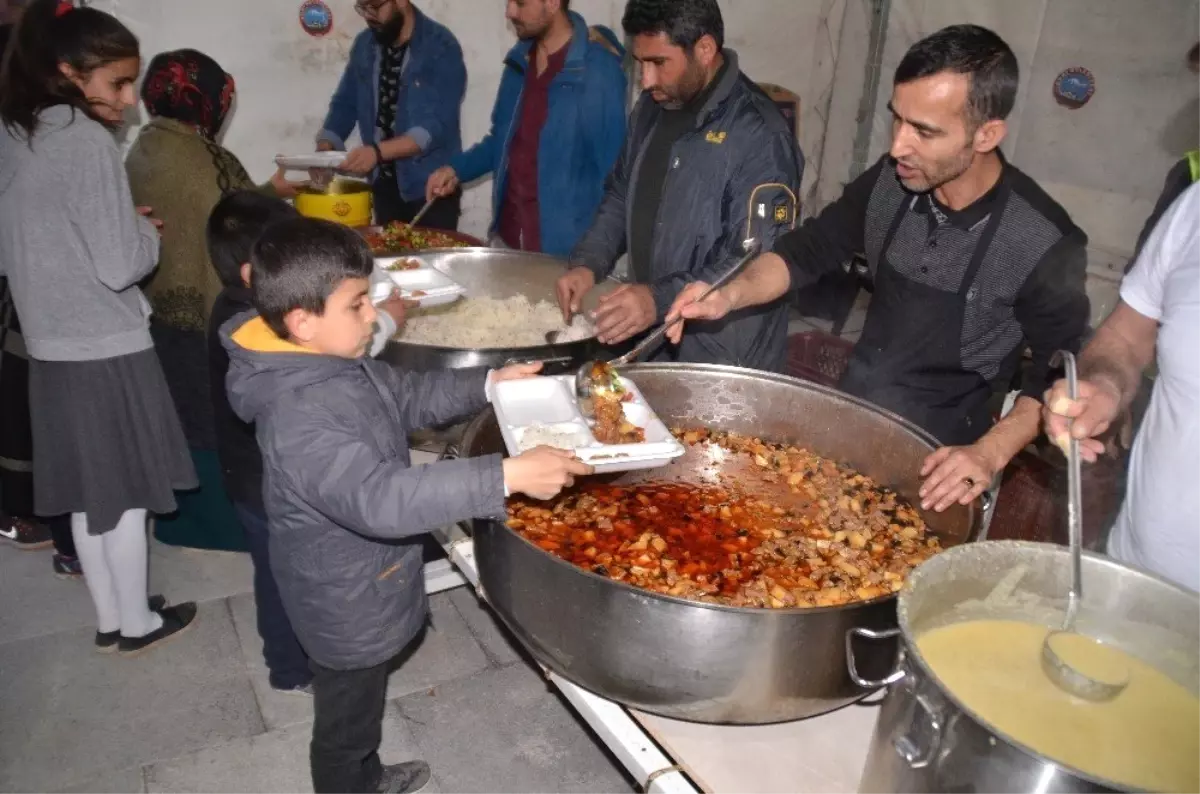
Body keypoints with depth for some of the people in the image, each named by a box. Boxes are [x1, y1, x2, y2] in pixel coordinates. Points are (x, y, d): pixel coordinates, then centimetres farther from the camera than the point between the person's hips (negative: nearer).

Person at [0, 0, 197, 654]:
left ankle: (109, 619, 29)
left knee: (88, 494, 16)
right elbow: (120, 265, -20)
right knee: (124, 494, 7)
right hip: (107, 347, -7)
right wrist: (149, 233, 1)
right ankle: (137, 623, 22)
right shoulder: (86, 139, -16)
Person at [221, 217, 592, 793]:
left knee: (357, 708, 33)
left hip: (360, 587, 10)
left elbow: (408, 396, 9)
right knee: (344, 721, 17)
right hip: (346, 604, -10)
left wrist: (488, 383, -5)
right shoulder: (300, 418, -36)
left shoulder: (334, 361, -4)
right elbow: (381, 498, -46)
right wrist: (509, 476, -49)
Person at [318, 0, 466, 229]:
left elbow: (438, 124, -22)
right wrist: (324, 150, -6)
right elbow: (345, 104, 12)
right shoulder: (364, 45, 6)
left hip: (431, 186, -5)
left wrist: (377, 151, -32)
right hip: (385, 185, 5)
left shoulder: (441, 47, -13)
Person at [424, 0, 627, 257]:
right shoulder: (520, 59, 7)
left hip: (563, 245, -6)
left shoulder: (600, 71, -14)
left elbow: (611, 173, -13)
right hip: (507, 235, 7)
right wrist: (457, 169, 6)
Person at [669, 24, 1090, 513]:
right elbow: (808, 251, 1)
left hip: (937, 459, -3)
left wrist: (991, 453, -24)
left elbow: (1059, 375, -10)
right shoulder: (890, 183, -10)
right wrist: (731, 296, -17)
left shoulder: (1045, 245, -21)